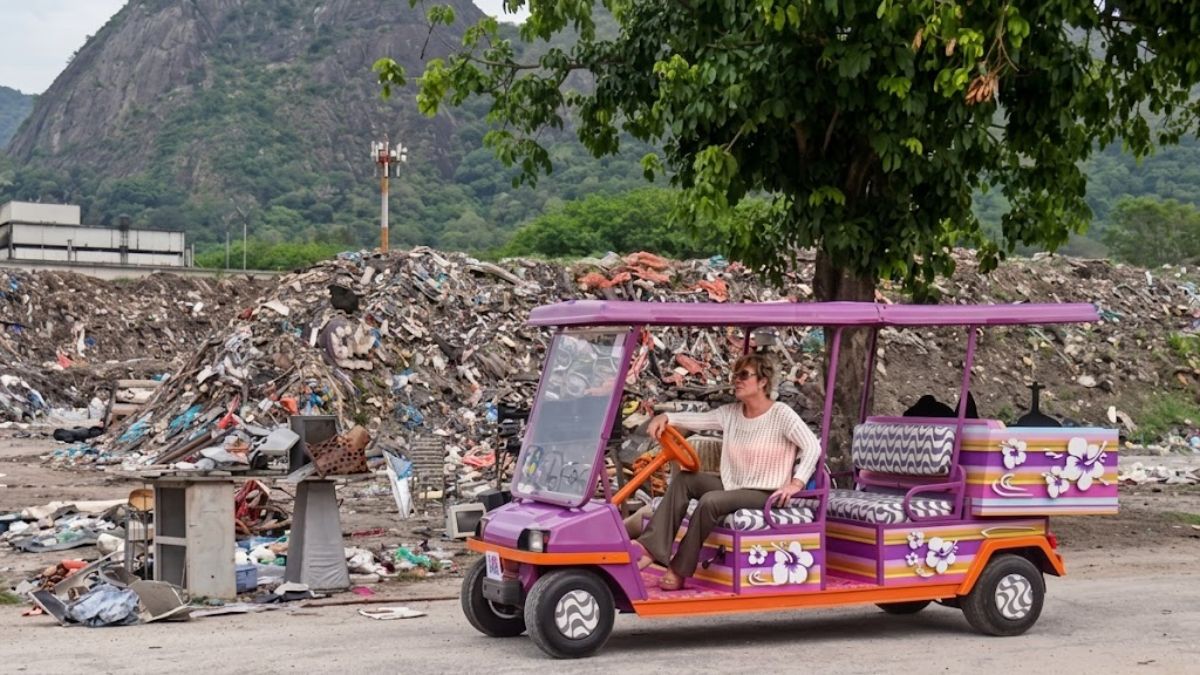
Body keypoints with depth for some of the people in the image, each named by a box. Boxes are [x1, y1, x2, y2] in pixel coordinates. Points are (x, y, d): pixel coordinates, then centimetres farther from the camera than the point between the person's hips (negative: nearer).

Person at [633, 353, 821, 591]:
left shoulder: (781, 415, -11)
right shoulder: (730, 413, 8)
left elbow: (813, 447, -18)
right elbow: (698, 420, 4)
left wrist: (796, 483, -30)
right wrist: (666, 417, -14)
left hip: (765, 493, -7)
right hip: (732, 485, 7)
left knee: (710, 501, -29)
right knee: (684, 480, -8)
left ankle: (679, 571, -20)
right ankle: (651, 547, -18)